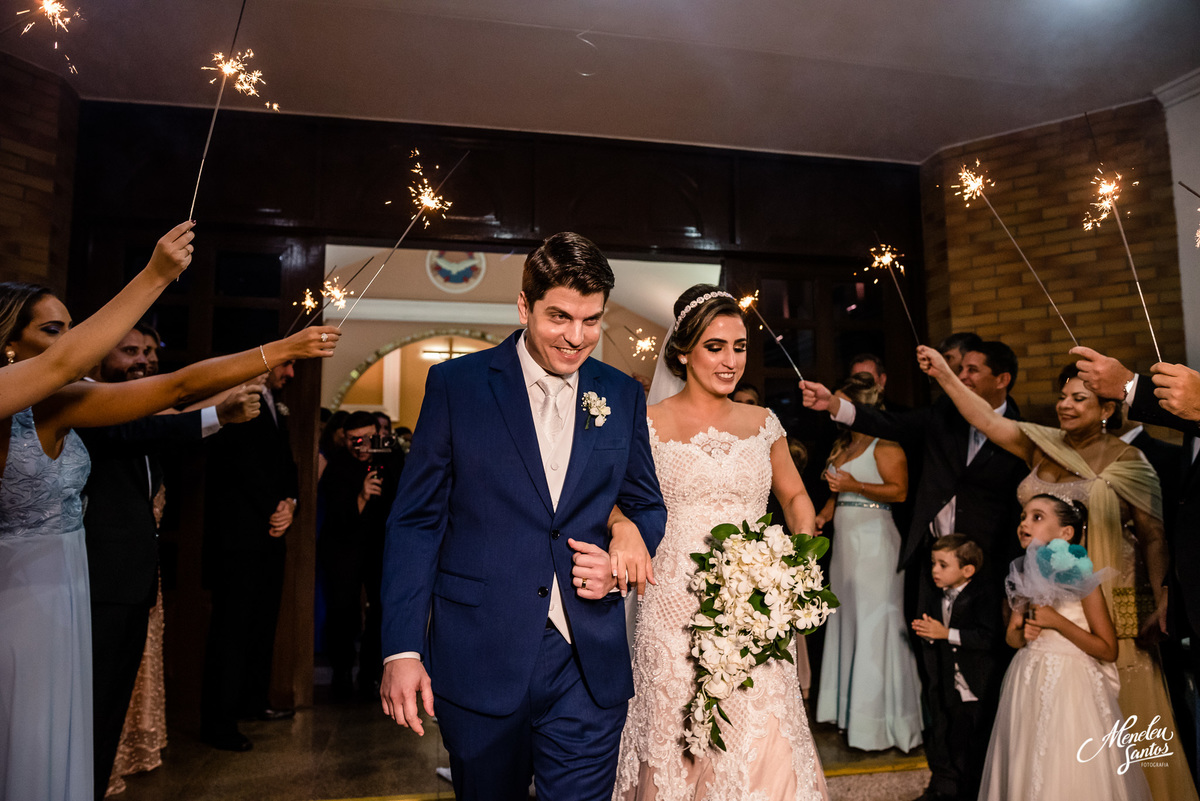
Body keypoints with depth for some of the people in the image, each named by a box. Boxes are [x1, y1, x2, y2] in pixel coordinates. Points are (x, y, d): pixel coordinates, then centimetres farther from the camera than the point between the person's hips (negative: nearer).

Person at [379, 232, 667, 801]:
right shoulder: (456, 384, -4)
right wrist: (402, 648, -8)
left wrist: (622, 562, -7)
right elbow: (416, 521, -3)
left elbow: (648, 506, 14)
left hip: (588, 668, 1)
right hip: (478, 664, 0)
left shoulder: (622, 396, 4)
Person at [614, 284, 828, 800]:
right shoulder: (650, 425, -2)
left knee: (764, 747, 3)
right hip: (677, 608, -2)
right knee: (678, 743, 5)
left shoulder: (763, 423, 7)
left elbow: (794, 495, 19)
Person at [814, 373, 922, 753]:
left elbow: (899, 490, -17)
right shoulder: (842, 444, 17)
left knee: (873, 623, -3)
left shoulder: (884, 444, -8)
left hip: (874, 539, -8)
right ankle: (850, 711, 23)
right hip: (845, 538, 9)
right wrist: (821, 517, 11)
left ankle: (880, 722, 8)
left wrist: (854, 485, -20)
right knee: (846, 619, 12)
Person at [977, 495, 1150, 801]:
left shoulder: (1080, 577, -10)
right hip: (1029, 683, 5)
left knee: (1071, 774, 3)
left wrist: (1057, 621, -19)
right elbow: (1011, 635, 13)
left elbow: (1108, 650, -11)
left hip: (1071, 682, -5)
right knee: (1026, 771, 12)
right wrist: (1022, 634, -9)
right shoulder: (1024, 577, 4)